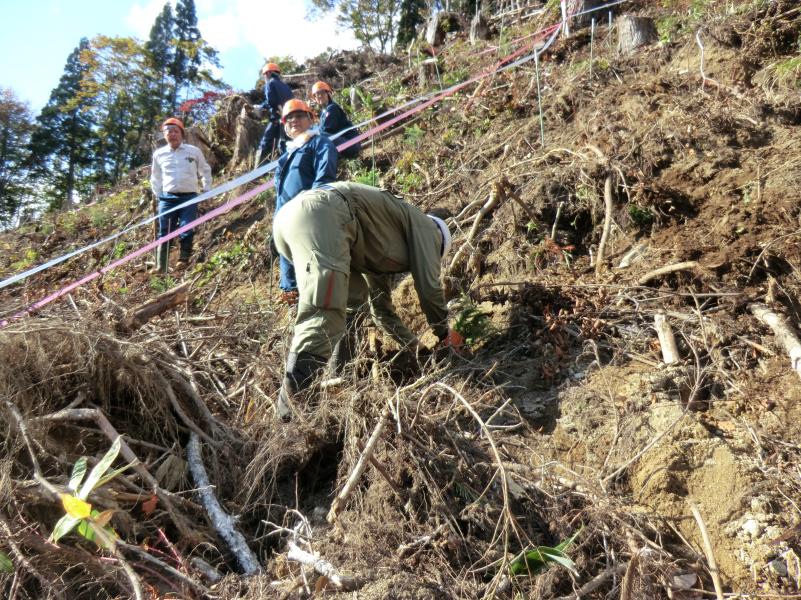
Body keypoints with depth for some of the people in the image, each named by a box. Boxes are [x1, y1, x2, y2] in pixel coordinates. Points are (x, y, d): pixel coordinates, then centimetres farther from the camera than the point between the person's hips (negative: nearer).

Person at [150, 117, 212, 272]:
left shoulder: (194, 151, 4)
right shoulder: (159, 154, 8)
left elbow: (205, 171, 16)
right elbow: (155, 177, 20)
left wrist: (206, 191, 10)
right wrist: (158, 195, 12)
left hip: (189, 197, -1)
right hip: (167, 198, 1)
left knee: (186, 233, -7)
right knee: (164, 234, 0)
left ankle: (184, 261, 4)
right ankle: (161, 268, 3)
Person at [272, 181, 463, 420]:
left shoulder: (380, 254, 38)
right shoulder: (424, 226, 19)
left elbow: (381, 307, 43)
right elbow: (429, 288, 14)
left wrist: (416, 346, 49)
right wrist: (444, 334, 29)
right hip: (323, 215, -9)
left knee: (354, 292, 22)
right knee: (324, 316, -17)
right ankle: (293, 398, -24)